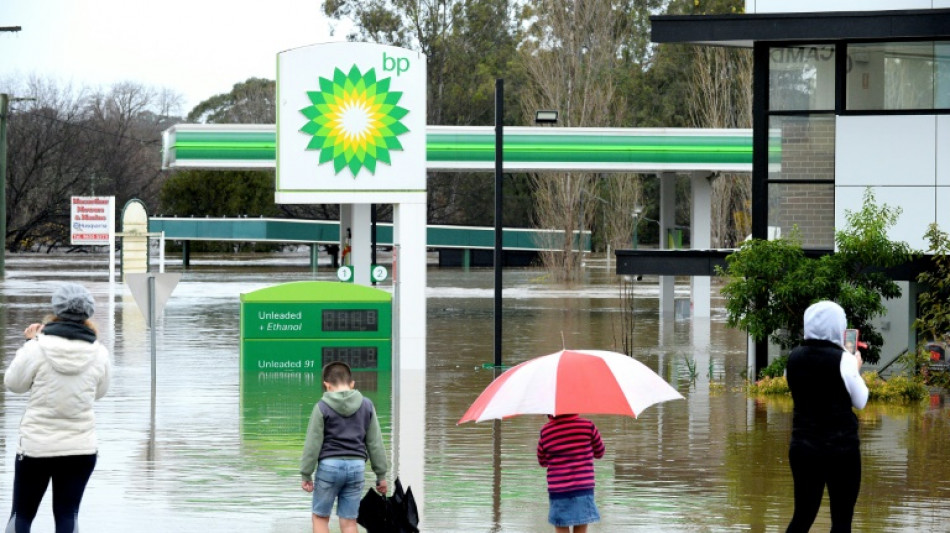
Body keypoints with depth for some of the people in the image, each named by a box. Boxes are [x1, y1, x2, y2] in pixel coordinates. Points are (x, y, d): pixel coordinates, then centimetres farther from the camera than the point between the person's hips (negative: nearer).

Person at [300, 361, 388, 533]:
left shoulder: (322, 407, -4)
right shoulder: (366, 406, 7)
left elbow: (313, 443, -5)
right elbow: (375, 443, 10)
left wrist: (306, 474, 1)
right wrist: (381, 474, 16)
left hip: (329, 464, -3)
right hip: (357, 465, 3)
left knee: (320, 517, 9)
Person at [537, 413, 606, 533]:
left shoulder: (545, 431, -2)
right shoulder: (588, 426, -5)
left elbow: (542, 462, 12)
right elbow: (599, 453, 11)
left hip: (558, 492, 0)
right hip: (583, 490, 0)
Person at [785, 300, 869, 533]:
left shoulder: (794, 358, 2)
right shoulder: (842, 360, -12)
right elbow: (860, 401, -1)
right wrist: (856, 369, 14)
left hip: (802, 446, 5)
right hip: (840, 448, -5)